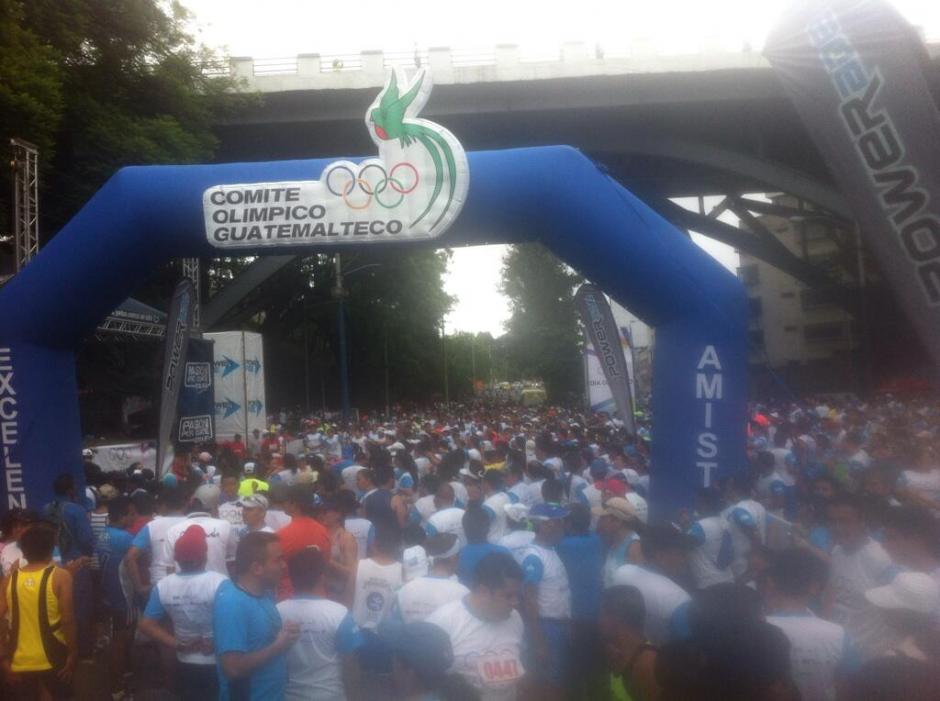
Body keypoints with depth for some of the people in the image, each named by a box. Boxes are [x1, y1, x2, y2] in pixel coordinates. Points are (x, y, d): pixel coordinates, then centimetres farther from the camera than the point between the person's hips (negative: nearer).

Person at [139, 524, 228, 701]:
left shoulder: (162, 586, -6)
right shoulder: (219, 583, -21)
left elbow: (147, 625, -2)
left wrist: (178, 644, -2)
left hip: (186, 665, 4)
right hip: (219, 665, -4)